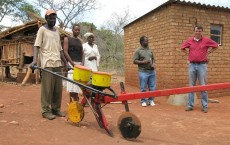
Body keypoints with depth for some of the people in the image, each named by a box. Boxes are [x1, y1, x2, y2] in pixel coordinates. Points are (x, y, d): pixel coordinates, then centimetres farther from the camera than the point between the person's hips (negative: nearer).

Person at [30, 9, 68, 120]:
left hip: (58, 63, 6)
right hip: (47, 63, -6)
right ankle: (46, 110, 3)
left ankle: (56, 108, 15)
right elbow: (36, 45, -7)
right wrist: (34, 60, -21)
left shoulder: (57, 31, 20)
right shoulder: (42, 29, 2)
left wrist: (65, 62, 20)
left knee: (58, 88, 6)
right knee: (47, 88, -5)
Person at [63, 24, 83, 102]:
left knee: (77, 86, 2)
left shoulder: (80, 41, 20)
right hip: (71, 64, -5)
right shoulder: (67, 39, 4)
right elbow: (65, 52, -5)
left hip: (79, 64, 5)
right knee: (72, 86, -9)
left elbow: (82, 52, 16)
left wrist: (82, 62, -3)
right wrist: (73, 63, -14)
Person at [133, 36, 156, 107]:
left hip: (152, 71, 5)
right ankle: (143, 101, 14)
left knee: (152, 87, 7)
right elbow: (134, 61, -5)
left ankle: (151, 100, 20)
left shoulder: (150, 50, 14)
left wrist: (153, 64, -1)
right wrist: (143, 62, -16)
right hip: (143, 72, -4)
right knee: (143, 88, 1)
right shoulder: (138, 51, -1)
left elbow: (153, 59, 19)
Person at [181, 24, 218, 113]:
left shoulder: (206, 40, -1)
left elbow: (215, 46, 11)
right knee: (191, 86, 6)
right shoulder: (189, 40, 5)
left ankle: (205, 106, 7)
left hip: (202, 65, -2)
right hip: (192, 65, 2)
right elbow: (182, 48, 20)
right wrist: (188, 54, 9)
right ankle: (190, 105, 12)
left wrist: (208, 52, 5)